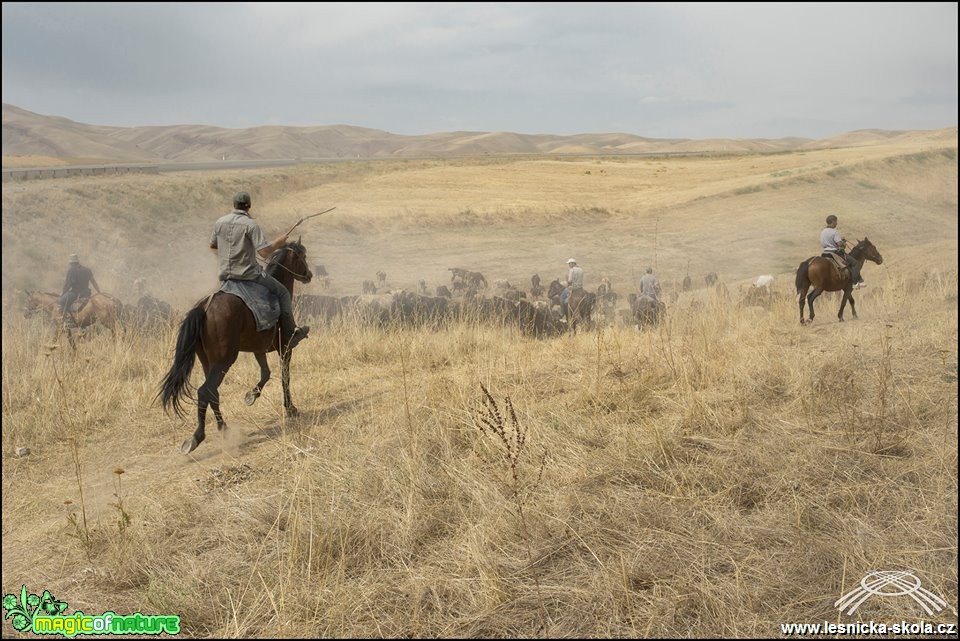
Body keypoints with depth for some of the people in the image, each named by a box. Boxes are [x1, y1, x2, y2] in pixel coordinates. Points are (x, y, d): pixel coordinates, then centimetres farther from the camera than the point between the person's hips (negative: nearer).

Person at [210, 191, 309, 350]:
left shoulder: (220, 222, 2)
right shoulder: (250, 224, -16)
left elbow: (212, 245, 17)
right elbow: (264, 252, -22)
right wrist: (278, 243, -4)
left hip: (225, 275, 6)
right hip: (249, 274, -6)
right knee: (283, 293, 10)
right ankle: (289, 336, 9)